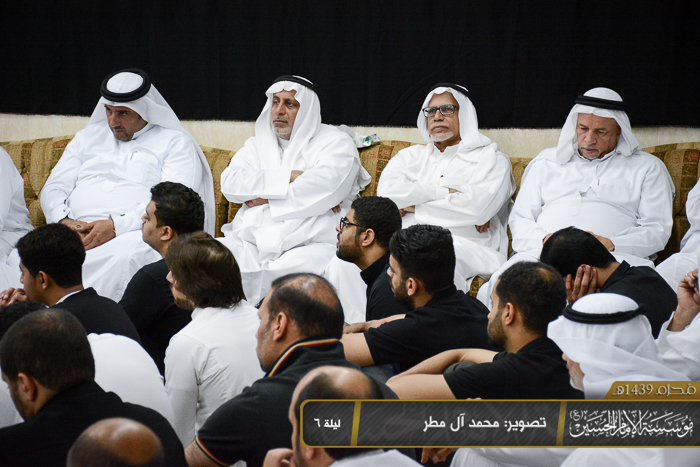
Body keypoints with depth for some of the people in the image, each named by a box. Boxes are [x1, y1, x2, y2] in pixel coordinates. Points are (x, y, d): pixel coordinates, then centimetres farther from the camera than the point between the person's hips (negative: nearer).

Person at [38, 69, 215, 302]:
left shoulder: (175, 143, 9)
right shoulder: (87, 137, 27)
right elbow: (54, 188, 20)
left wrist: (115, 226, -19)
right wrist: (63, 221, -5)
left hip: (135, 233, -3)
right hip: (74, 230, 4)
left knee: (125, 256, -41)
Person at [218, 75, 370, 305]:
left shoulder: (335, 143, 10)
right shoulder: (258, 144, 24)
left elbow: (323, 189, -11)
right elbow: (230, 183, 5)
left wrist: (264, 198, -1)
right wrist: (289, 177, -5)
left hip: (309, 244, -4)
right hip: (250, 242, 4)